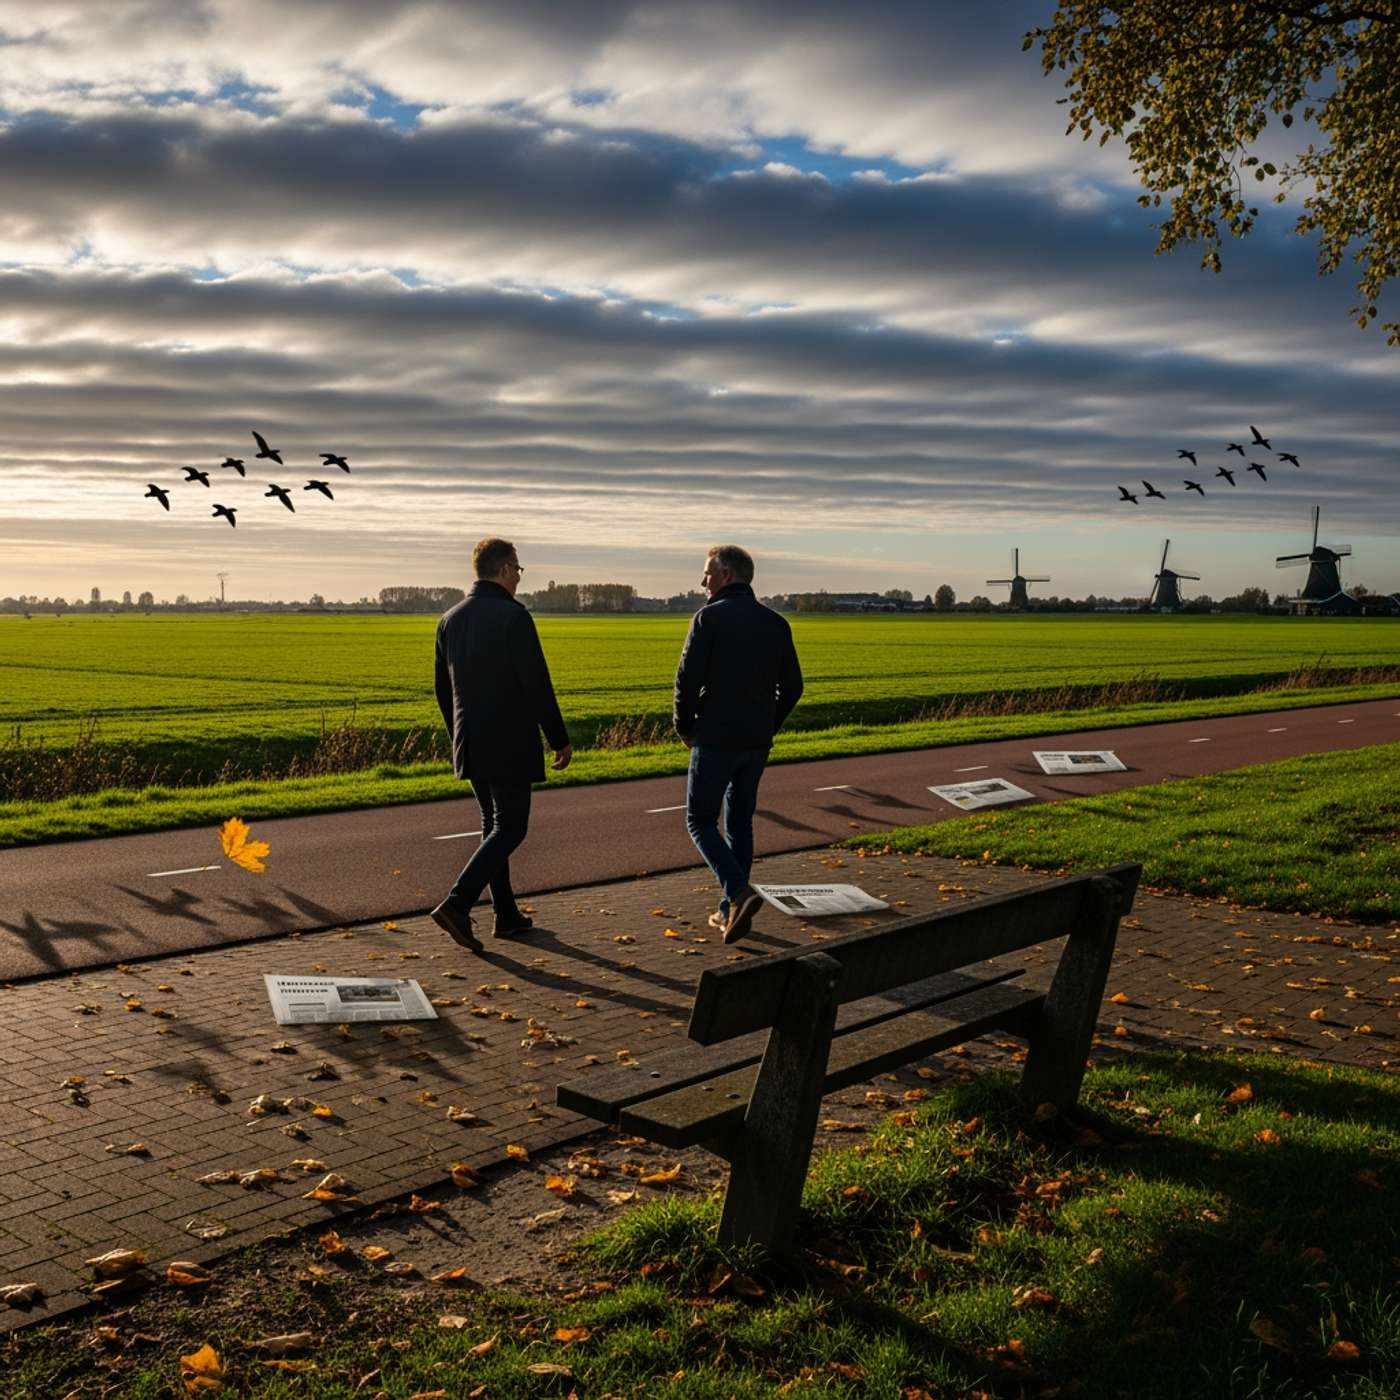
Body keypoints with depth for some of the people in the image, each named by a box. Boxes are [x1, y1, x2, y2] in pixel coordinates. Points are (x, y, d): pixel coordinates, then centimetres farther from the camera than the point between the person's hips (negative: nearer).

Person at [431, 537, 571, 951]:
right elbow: (537, 685, -16)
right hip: (509, 745, -7)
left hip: (470, 744, 7)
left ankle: (506, 915, 20)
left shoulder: (450, 619, 7)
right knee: (509, 828, 0)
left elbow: (443, 688, 13)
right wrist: (560, 740, -7)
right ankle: (457, 904, -12)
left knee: (493, 823, 16)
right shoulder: (514, 616, -15)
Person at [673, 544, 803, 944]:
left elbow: (688, 678, -14)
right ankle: (729, 911, 18)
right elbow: (792, 687, 9)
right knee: (740, 822, 16)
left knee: (701, 821, 5)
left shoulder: (710, 617, -10)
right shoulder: (776, 623, 7)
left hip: (716, 739, -6)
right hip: (756, 744, 6)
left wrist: (684, 727, 1)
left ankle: (739, 893, -14)